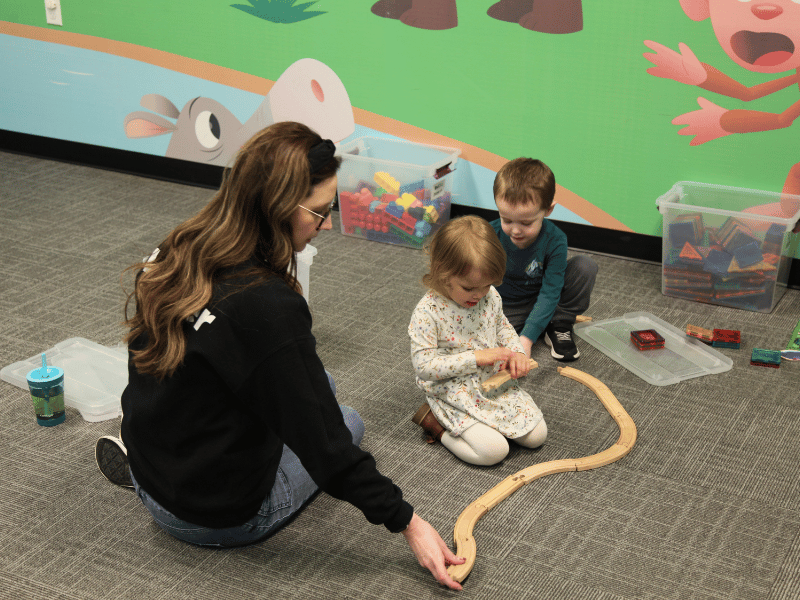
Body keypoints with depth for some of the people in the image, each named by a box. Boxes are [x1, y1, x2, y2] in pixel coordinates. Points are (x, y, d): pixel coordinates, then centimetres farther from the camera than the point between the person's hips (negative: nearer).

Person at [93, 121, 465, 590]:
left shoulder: (179, 254, -9)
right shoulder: (268, 308, -32)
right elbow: (324, 445, -25)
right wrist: (406, 522, -15)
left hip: (150, 478, 6)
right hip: (220, 516, -6)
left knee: (319, 388, 23)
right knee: (348, 422, 19)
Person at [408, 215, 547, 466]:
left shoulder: (490, 296, -4)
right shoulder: (427, 313, -23)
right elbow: (423, 365, -23)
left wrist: (516, 352, -4)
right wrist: (474, 358, -26)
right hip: (456, 394, -6)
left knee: (536, 435, -1)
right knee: (493, 451, -21)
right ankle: (437, 424, 0)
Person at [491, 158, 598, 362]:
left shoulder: (555, 240, -23)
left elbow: (549, 293, -24)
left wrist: (526, 338, -34)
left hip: (540, 304, -1)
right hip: (505, 310, 1)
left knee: (586, 266, -21)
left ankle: (559, 327, -4)